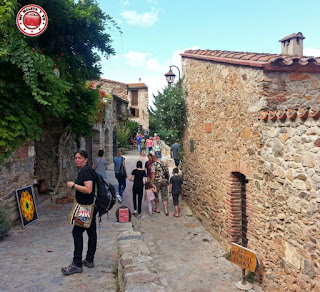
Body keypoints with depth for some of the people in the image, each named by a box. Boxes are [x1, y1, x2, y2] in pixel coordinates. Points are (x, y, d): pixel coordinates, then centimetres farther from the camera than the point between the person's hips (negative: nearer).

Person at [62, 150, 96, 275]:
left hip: (86, 208, -11)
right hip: (90, 207, 11)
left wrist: (73, 185, -19)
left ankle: (77, 264, -1)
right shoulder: (84, 170, 15)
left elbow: (88, 189, -26)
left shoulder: (86, 171, -17)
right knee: (91, 233, 13)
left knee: (77, 232, -6)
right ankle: (89, 260, 23)